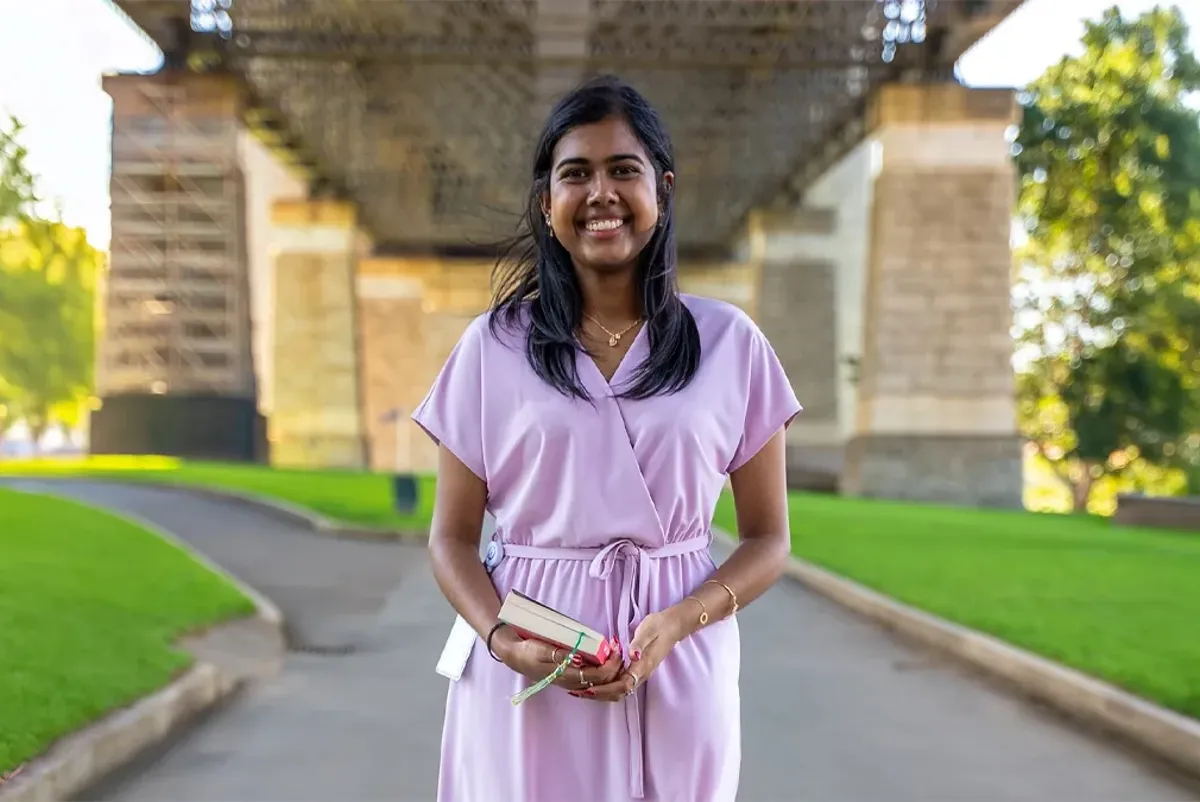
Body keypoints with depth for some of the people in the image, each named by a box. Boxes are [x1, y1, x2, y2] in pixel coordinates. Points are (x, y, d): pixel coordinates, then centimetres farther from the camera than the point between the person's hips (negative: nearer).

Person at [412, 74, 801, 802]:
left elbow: (769, 539, 3)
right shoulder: (492, 347, 1)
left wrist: (675, 624, -14)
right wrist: (503, 641, -15)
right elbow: (453, 537, 3)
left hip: (678, 671, 0)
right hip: (526, 678, 0)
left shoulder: (730, 343, 0)